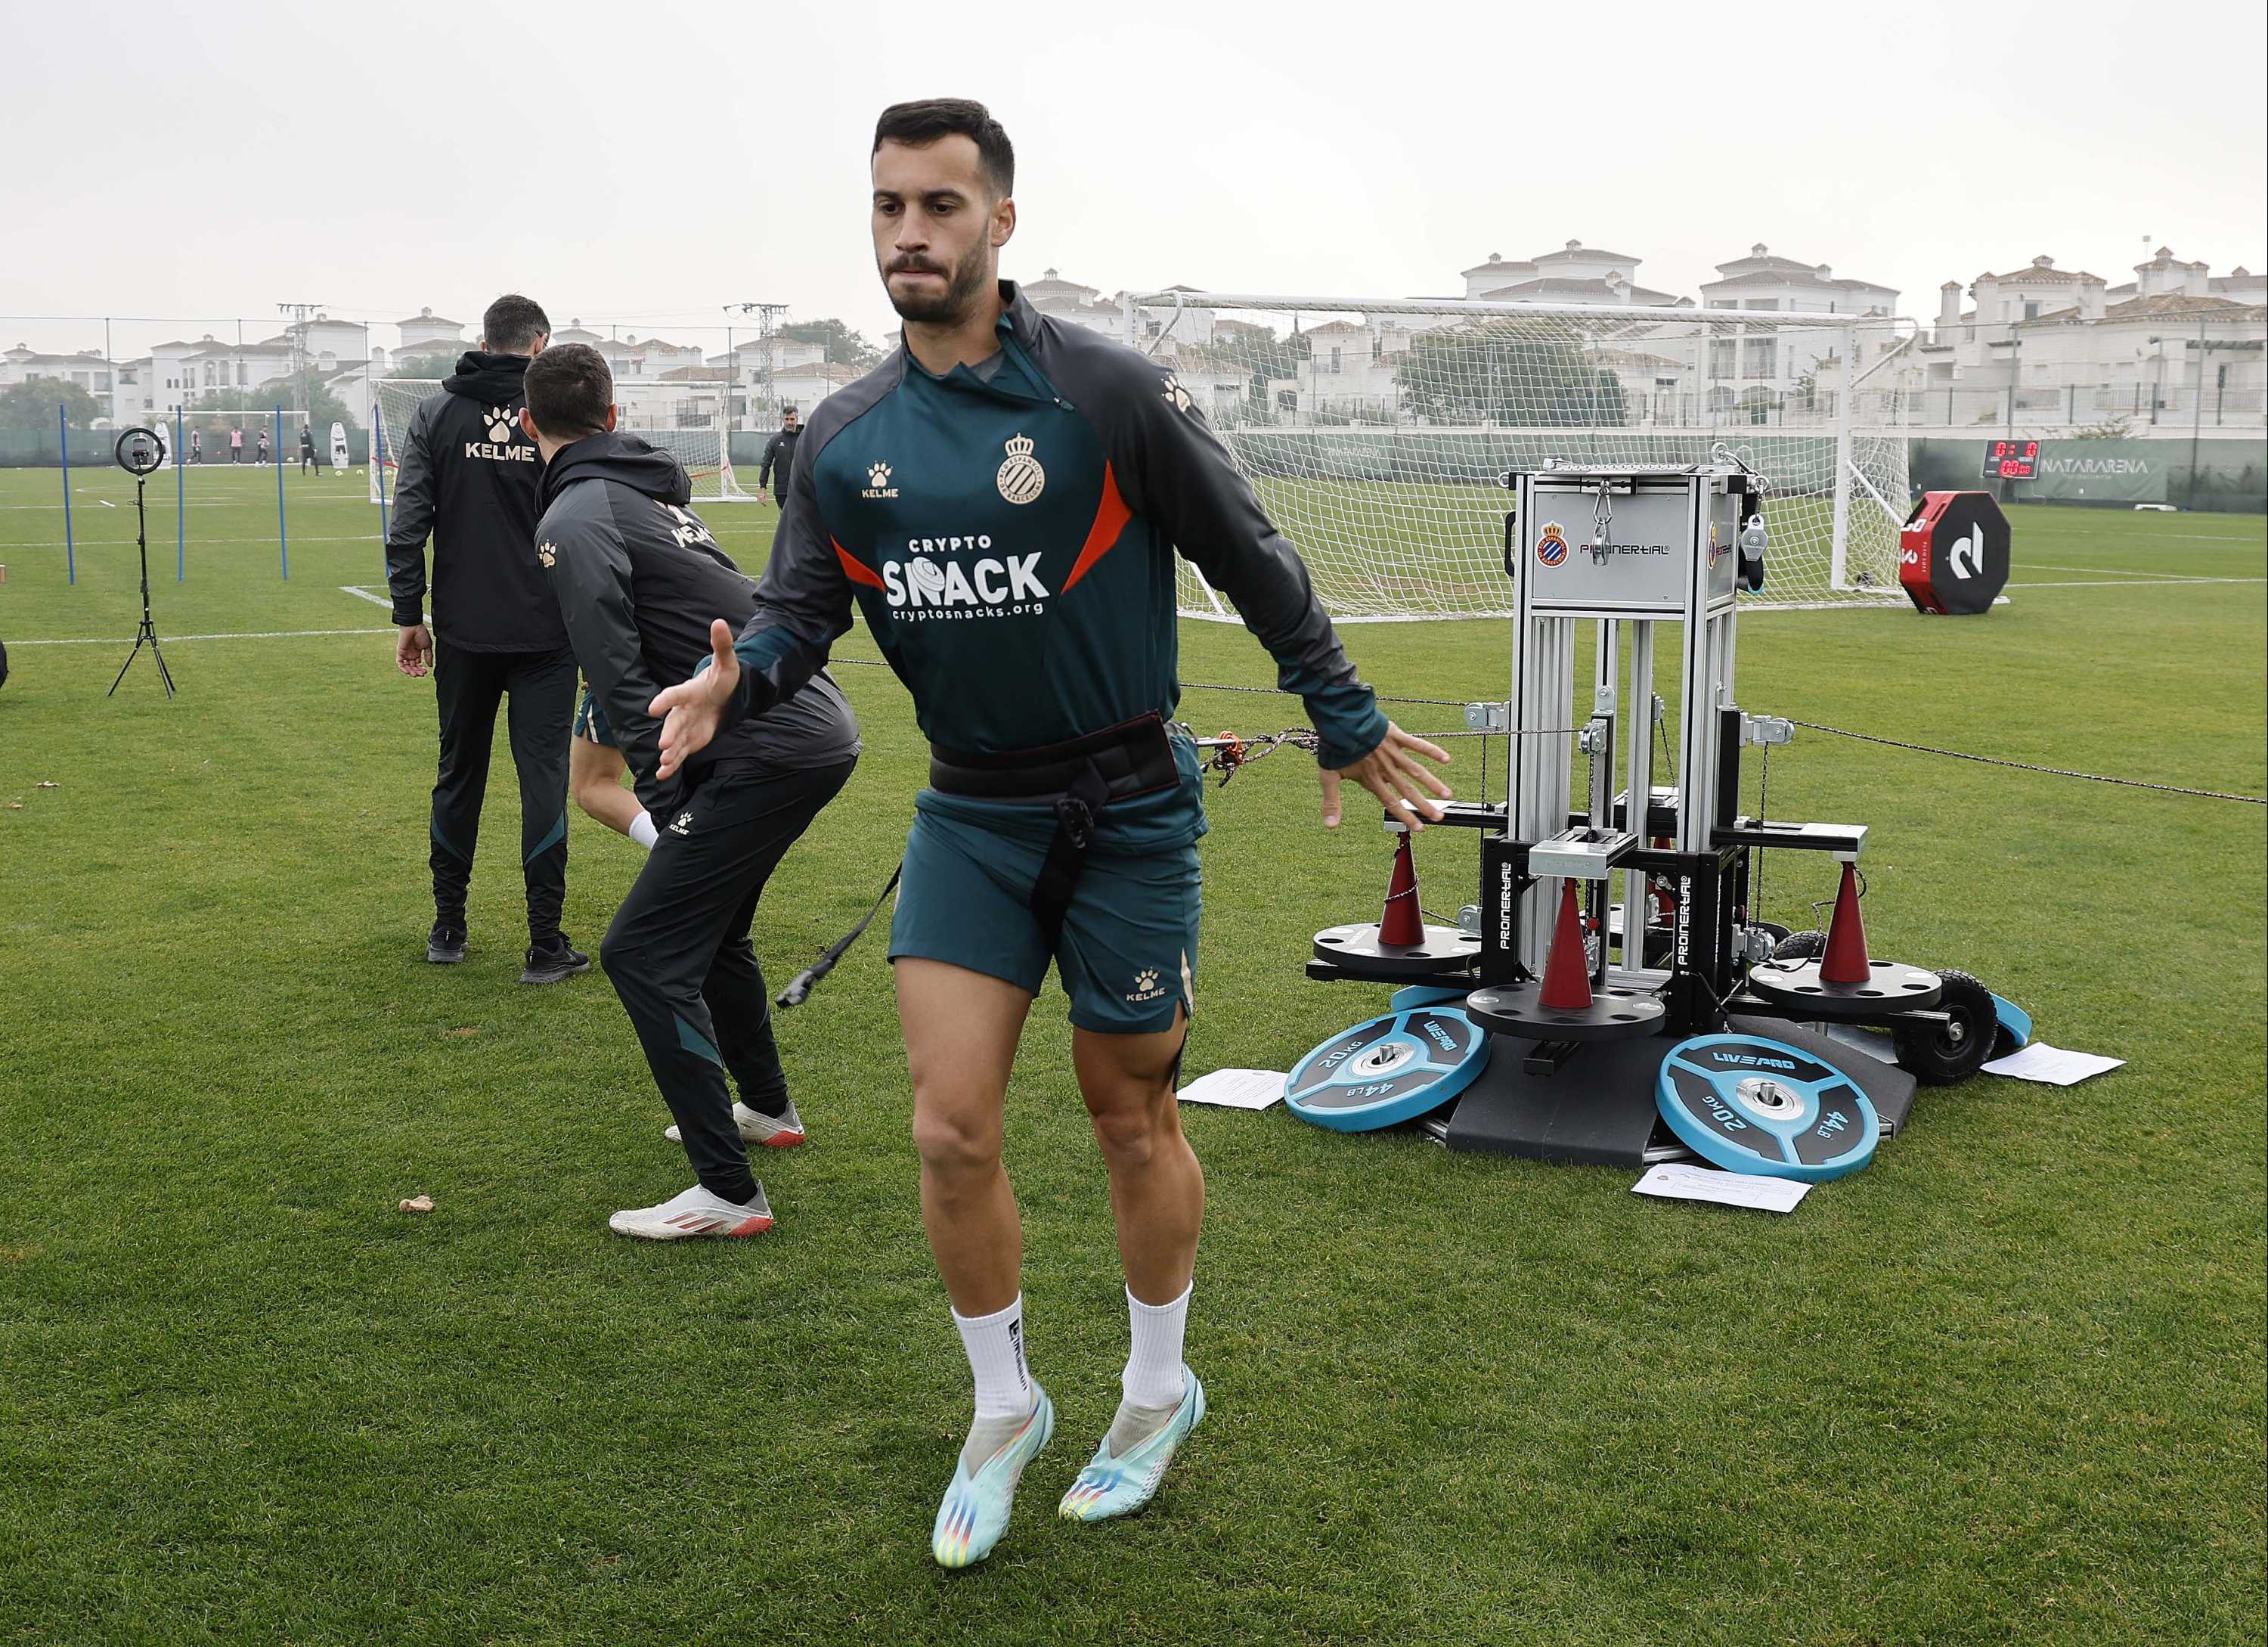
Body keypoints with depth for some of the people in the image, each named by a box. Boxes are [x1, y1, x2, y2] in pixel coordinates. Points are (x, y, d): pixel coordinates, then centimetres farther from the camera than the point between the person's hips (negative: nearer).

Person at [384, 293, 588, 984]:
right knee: (544, 777, 1)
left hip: (464, 633, 2)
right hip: (547, 633, -2)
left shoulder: (435, 413, 2)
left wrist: (408, 615, 5)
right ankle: (546, 945, 0)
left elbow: (408, 523, -2)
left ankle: (448, 928, 24)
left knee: (459, 774, 14)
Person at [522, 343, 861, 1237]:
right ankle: (767, 1107, 44)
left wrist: (670, 803, -18)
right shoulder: (654, 486, 18)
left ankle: (728, 1194, -4)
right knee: (708, 920, 27)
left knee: (644, 952, -6)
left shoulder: (575, 518, -9)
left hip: (769, 751, -9)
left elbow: (621, 678, -17)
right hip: (822, 730, 9)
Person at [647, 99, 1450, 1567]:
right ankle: (1005, 1410, 21)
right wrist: (737, 679, -18)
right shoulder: (843, 441, 1)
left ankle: (1159, 1392, 34)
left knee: (1134, 1121, 9)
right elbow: (800, 609, 5)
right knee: (951, 1129, -4)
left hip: (1128, 809, -3)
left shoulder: (1108, 393, -12)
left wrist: (1345, 723, 3)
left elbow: (1254, 562, -4)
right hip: (969, 813, 3)